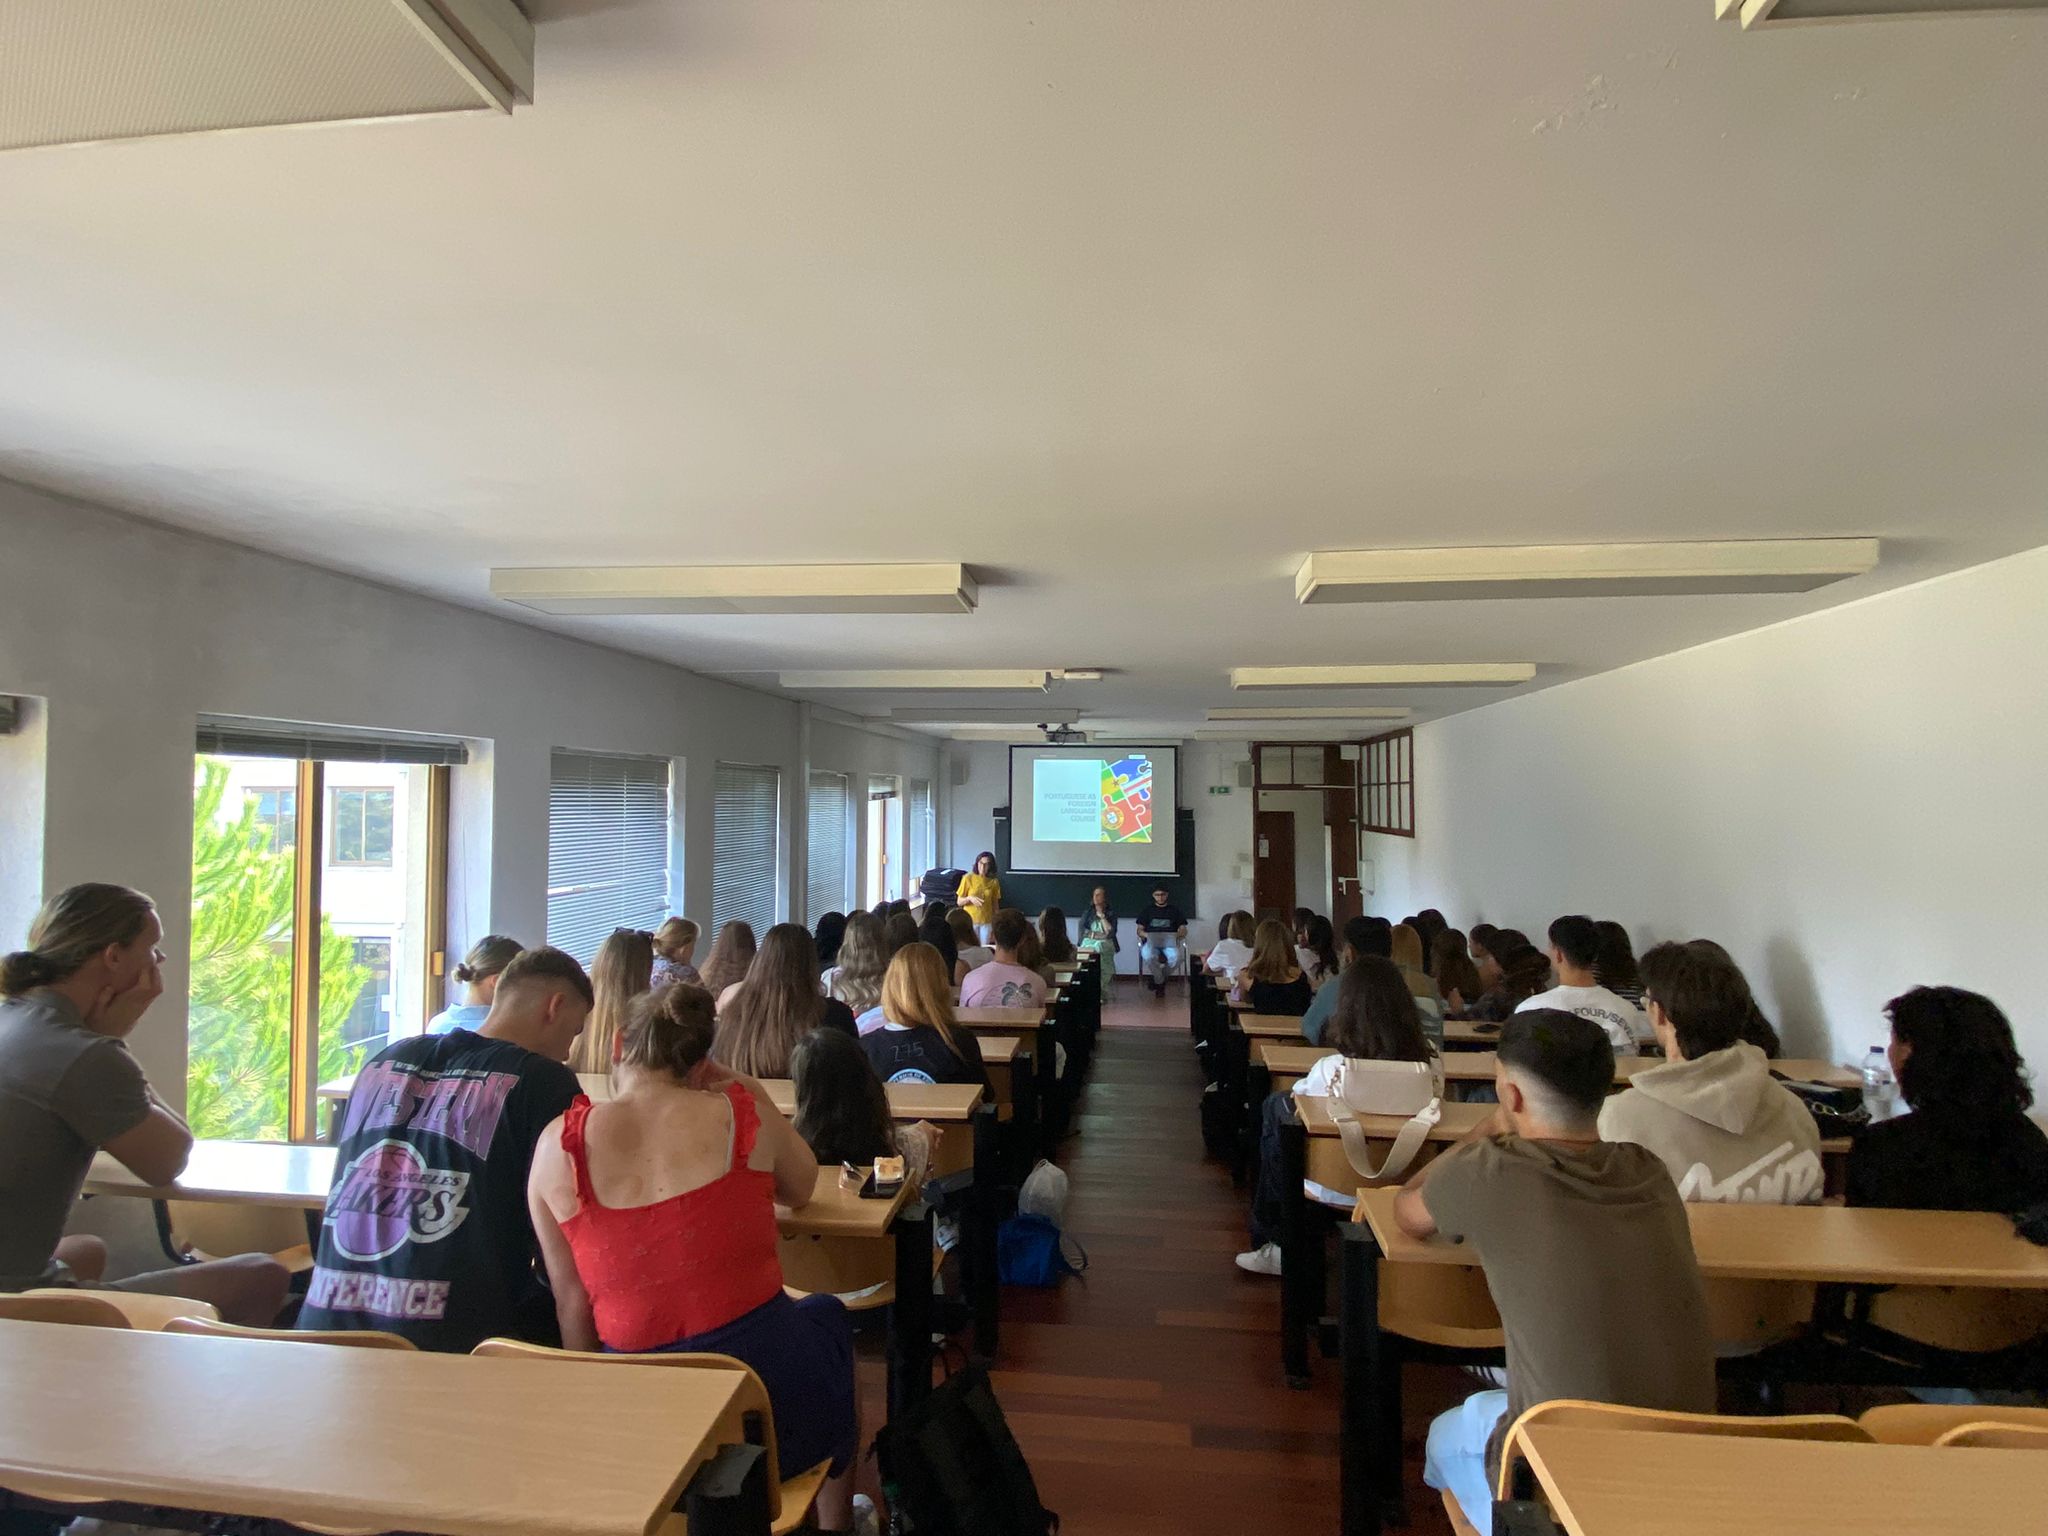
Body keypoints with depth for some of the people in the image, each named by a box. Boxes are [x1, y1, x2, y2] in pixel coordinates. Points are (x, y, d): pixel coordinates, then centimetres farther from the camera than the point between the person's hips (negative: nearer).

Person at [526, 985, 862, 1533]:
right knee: (828, 1313, 34)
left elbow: (572, 1304, 0)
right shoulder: (741, 1109, -11)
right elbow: (801, 1190, 10)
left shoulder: (558, 1145, -6)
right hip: (774, 1399, -2)